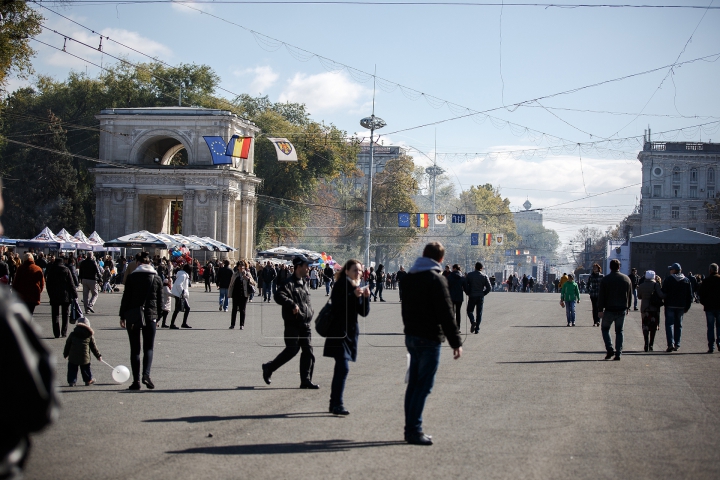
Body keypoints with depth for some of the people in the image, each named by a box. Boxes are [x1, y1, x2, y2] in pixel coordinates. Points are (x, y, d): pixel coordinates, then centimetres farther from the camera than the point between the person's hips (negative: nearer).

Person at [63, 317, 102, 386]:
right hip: (84, 357, 0)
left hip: (73, 357, 0)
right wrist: (98, 356, 18)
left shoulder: (72, 334, 2)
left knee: (72, 369, 9)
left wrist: (65, 354, 19)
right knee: (85, 369, 16)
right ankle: (88, 380, 26)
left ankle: (71, 382, 6)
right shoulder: (90, 335, 2)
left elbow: (67, 345, 7)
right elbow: (93, 347, 8)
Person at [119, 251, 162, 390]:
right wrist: (157, 316, 14)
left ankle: (136, 380, 1)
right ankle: (146, 374, -17)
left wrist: (122, 316, 3)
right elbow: (160, 300, 7)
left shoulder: (131, 277, -1)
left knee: (135, 349, 6)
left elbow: (126, 298, -2)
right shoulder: (156, 278, 4)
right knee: (148, 348, 6)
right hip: (150, 316, 1)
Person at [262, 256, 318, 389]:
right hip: (293, 324, -8)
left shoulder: (304, 283, 17)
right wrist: (292, 304, -33)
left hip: (305, 324, 8)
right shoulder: (290, 283, -13)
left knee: (308, 351, 3)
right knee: (292, 350, -6)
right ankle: (269, 368, 13)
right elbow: (279, 296, -27)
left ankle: (306, 380, 6)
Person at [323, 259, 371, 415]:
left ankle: (334, 402, 18)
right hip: (339, 332, -8)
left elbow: (364, 313, 8)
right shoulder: (341, 285, -8)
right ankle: (337, 404, -15)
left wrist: (366, 297, -9)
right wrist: (354, 296, -27)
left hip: (351, 332, 8)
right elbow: (337, 305, -21)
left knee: (340, 368, 12)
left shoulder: (358, 288, 13)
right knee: (343, 368, -16)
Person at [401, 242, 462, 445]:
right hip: (429, 339, -8)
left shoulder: (410, 277, 11)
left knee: (414, 384, 13)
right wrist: (456, 342, -13)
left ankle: (411, 429, 17)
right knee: (424, 385, -5)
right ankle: (414, 431, -6)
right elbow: (446, 314, -16)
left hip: (411, 336, 8)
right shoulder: (436, 279, -14)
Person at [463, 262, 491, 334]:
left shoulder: (469, 275, -2)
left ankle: (473, 321, -16)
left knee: (469, 310, 13)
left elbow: (465, 285, -5)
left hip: (472, 296, -1)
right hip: (480, 297, 1)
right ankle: (477, 329, 4)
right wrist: (483, 294, 8)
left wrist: (468, 293, 6)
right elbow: (489, 288, -4)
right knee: (479, 313, 8)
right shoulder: (484, 276, -1)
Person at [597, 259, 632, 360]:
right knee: (619, 331, 9)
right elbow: (630, 295, 13)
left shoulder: (605, 279, -5)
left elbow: (601, 296, -7)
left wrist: (600, 310, -4)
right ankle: (618, 353, 4)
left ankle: (610, 349, -3)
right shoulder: (626, 279, 5)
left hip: (609, 310, -3)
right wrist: (628, 307, 23)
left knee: (605, 328, 12)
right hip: (622, 310, 3)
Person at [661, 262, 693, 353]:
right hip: (681, 306, 4)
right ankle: (677, 344, 13)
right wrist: (687, 307, 12)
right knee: (678, 325, 13)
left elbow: (663, 292, -9)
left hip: (670, 305, -4)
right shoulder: (686, 280, 7)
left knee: (669, 324, -3)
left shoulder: (669, 279, -7)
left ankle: (671, 343, -17)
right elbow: (690, 295, 7)